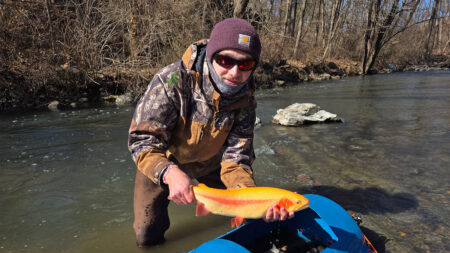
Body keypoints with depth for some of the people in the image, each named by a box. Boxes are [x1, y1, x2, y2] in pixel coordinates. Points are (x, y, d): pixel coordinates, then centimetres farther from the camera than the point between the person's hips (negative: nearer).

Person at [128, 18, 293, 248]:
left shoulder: (245, 100, -20)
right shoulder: (172, 81, -33)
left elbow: (235, 158, -21)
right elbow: (142, 140, -32)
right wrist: (170, 173, -52)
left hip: (209, 163, 3)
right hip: (162, 163, -2)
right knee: (147, 237, -3)